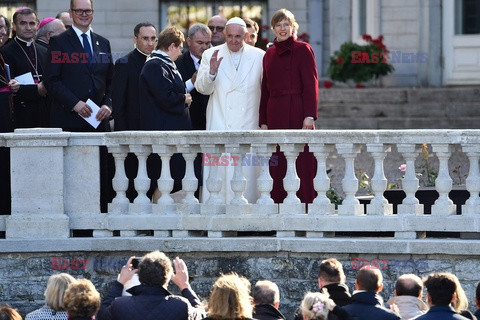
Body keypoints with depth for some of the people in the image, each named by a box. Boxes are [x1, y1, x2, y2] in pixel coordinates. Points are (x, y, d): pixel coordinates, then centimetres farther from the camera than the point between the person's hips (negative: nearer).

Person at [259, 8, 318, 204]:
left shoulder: (303, 50, 0)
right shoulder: (269, 54, 15)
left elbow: (311, 84, -6)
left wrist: (309, 115, -14)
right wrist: (263, 121, 12)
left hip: (298, 112, -5)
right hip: (275, 115, 5)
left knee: (302, 164, -5)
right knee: (278, 165, 2)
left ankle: (304, 205, -4)